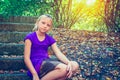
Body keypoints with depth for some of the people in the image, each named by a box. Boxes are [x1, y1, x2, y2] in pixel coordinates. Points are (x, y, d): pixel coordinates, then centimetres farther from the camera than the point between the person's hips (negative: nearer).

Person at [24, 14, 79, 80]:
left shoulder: (50, 39, 13)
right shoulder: (30, 37, -2)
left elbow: (59, 53, 1)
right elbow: (26, 58, -7)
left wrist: (69, 63, -19)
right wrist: (35, 75, -18)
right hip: (37, 65, -7)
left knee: (75, 65, -13)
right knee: (63, 69, -29)